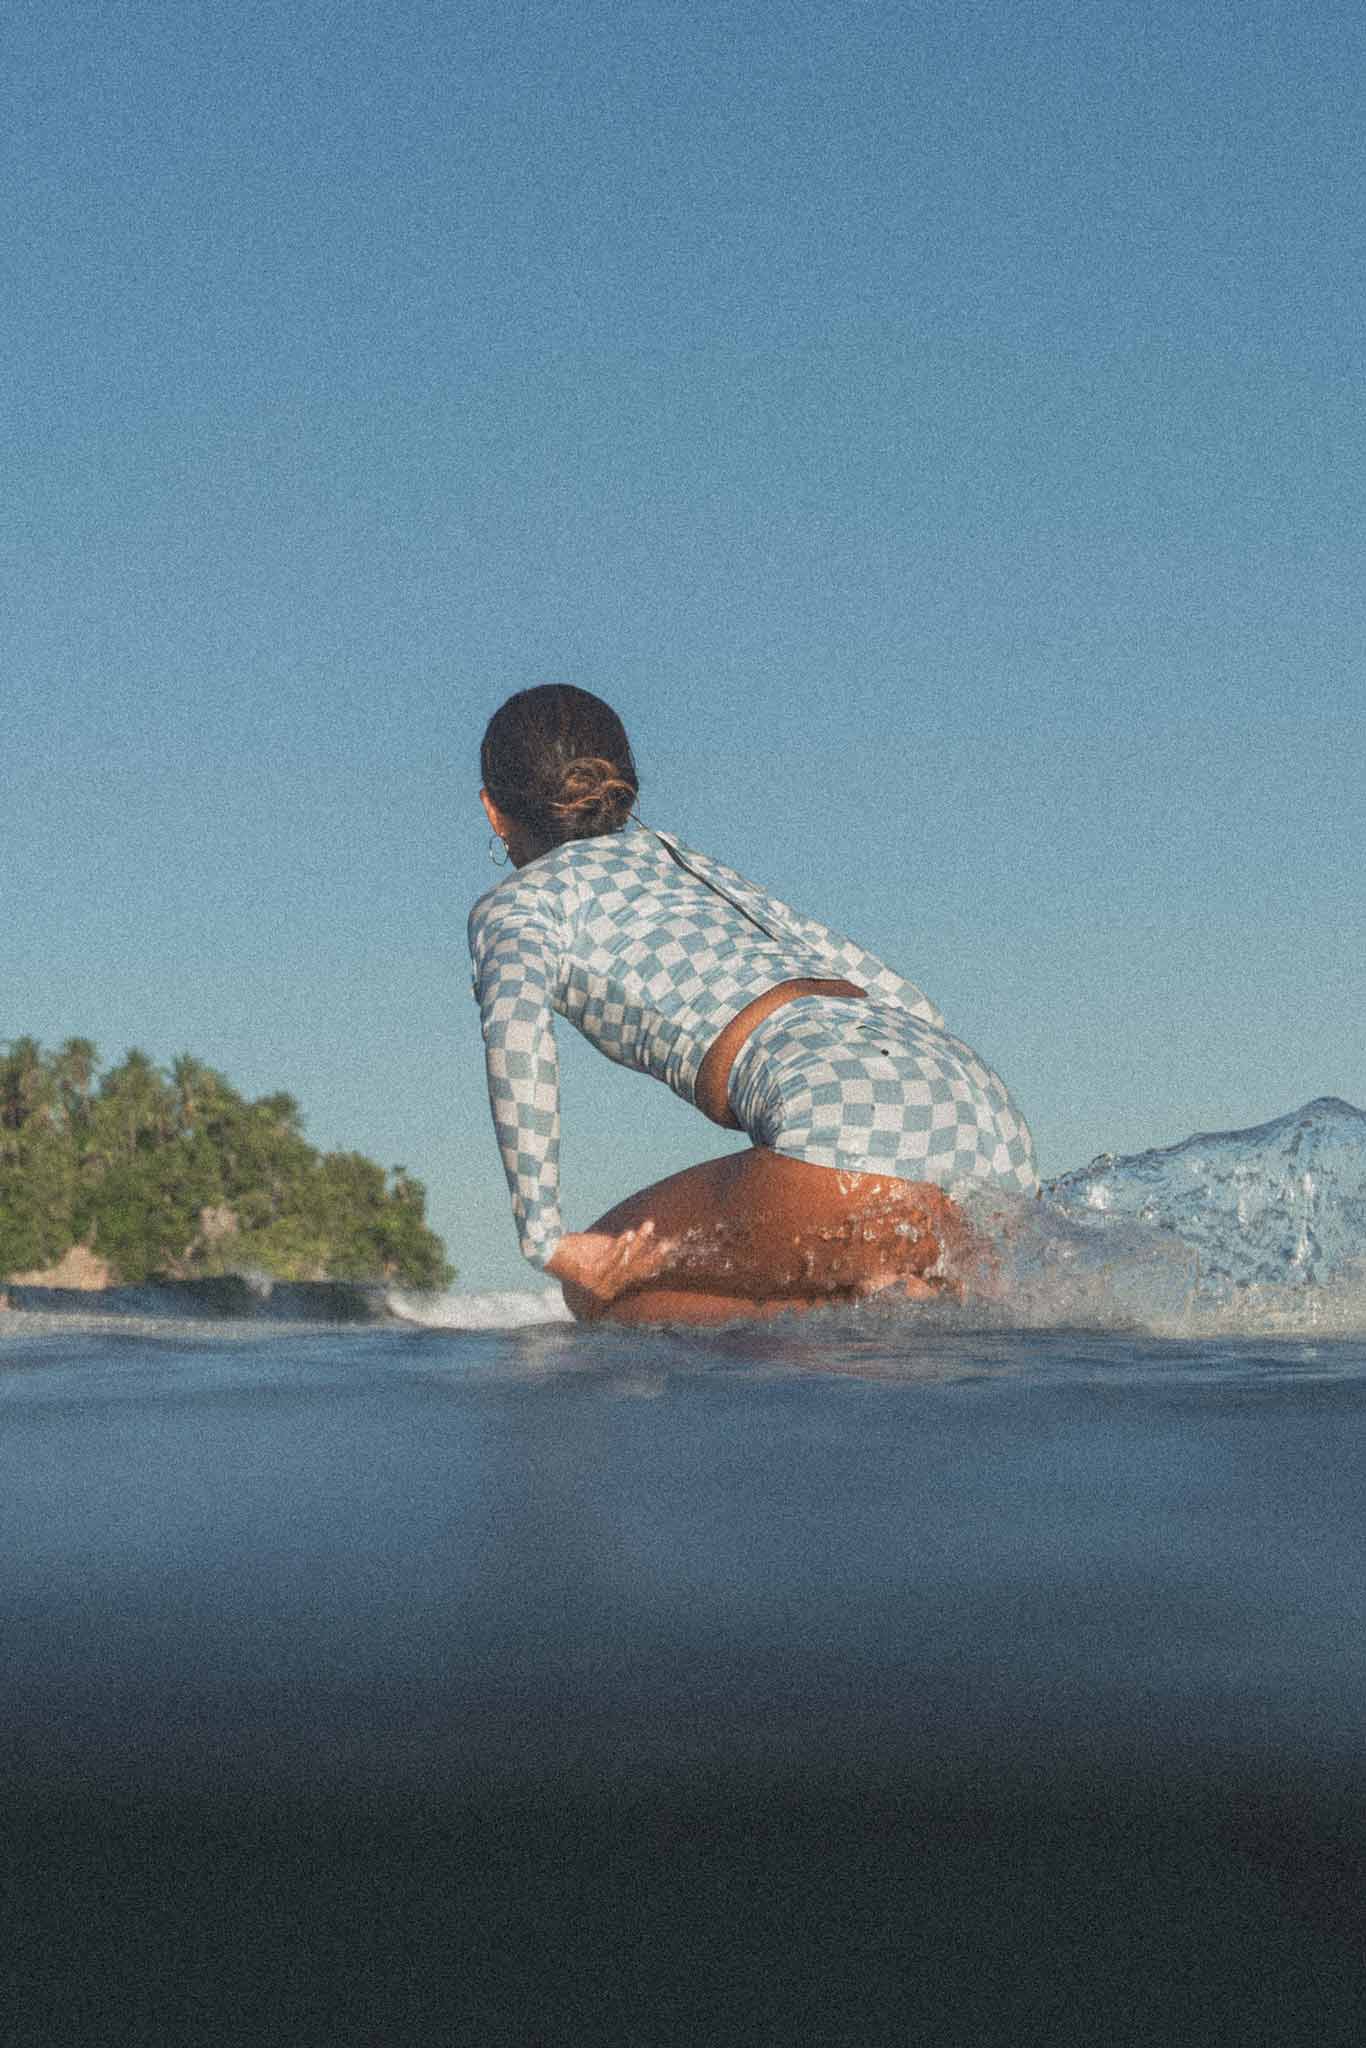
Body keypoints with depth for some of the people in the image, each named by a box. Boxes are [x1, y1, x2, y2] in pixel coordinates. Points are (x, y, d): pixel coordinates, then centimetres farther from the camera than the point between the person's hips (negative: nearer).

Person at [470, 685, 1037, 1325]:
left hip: (855, 1128, -7)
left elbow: (515, 1025, -10)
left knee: (603, 1287, 13)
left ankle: (877, 1301, -9)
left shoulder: (514, 904, 15)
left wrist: (546, 1242, -9)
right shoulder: (705, 872, 36)